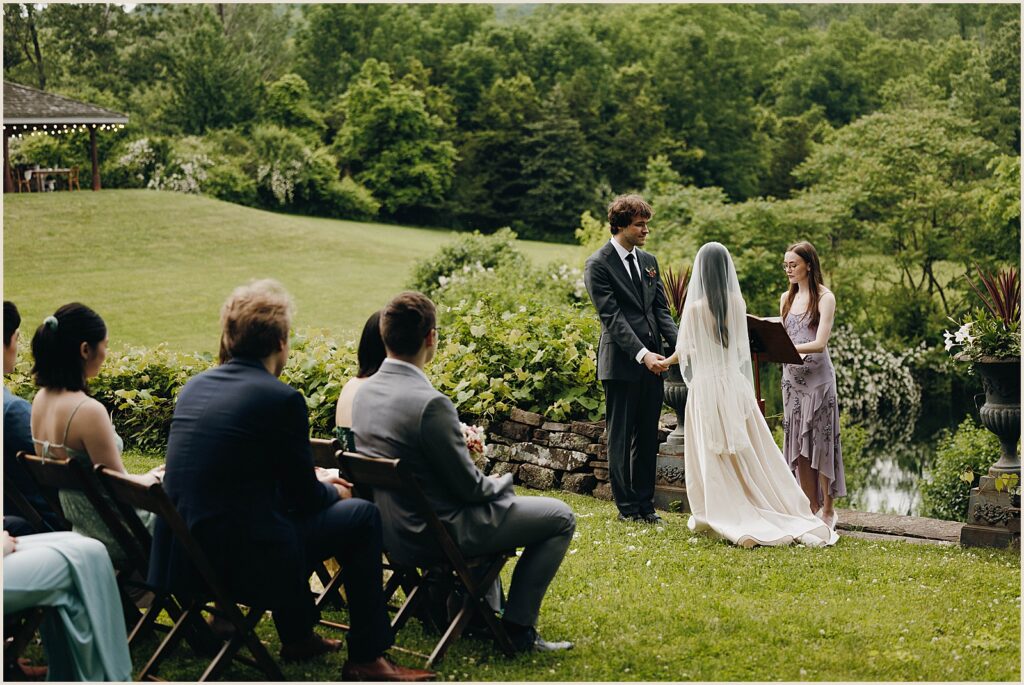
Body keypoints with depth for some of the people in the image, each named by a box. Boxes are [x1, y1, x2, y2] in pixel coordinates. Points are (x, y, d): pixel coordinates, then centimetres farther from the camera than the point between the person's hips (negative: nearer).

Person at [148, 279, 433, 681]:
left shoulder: (195, 387, 9)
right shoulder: (281, 399, -13)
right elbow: (304, 496, -4)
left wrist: (315, 482, 28)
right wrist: (333, 491, 19)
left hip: (178, 553, 8)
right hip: (240, 564, -8)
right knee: (361, 517, 9)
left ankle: (298, 636, 39)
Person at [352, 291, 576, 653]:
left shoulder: (365, 392, -3)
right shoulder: (431, 404, -29)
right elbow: (469, 488, -19)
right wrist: (501, 483, 1)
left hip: (390, 533, 9)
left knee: (491, 494, 36)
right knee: (560, 517, 4)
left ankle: (485, 609, 40)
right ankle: (518, 627, 7)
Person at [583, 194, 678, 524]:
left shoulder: (648, 261, 14)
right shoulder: (598, 264, -8)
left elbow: (661, 309, 12)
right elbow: (612, 317, -14)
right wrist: (642, 354, -22)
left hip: (652, 361, 6)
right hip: (622, 363, -6)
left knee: (648, 437, 10)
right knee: (620, 437, 4)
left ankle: (645, 503, 19)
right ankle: (627, 506, 12)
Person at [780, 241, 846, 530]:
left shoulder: (825, 298, -7)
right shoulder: (786, 298, 13)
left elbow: (819, 343, -16)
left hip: (817, 377, -6)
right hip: (791, 377, 6)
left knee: (820, 442, -3)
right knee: (797, 444, 5)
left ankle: (828, 510, 5)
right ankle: (812, 509, 13)